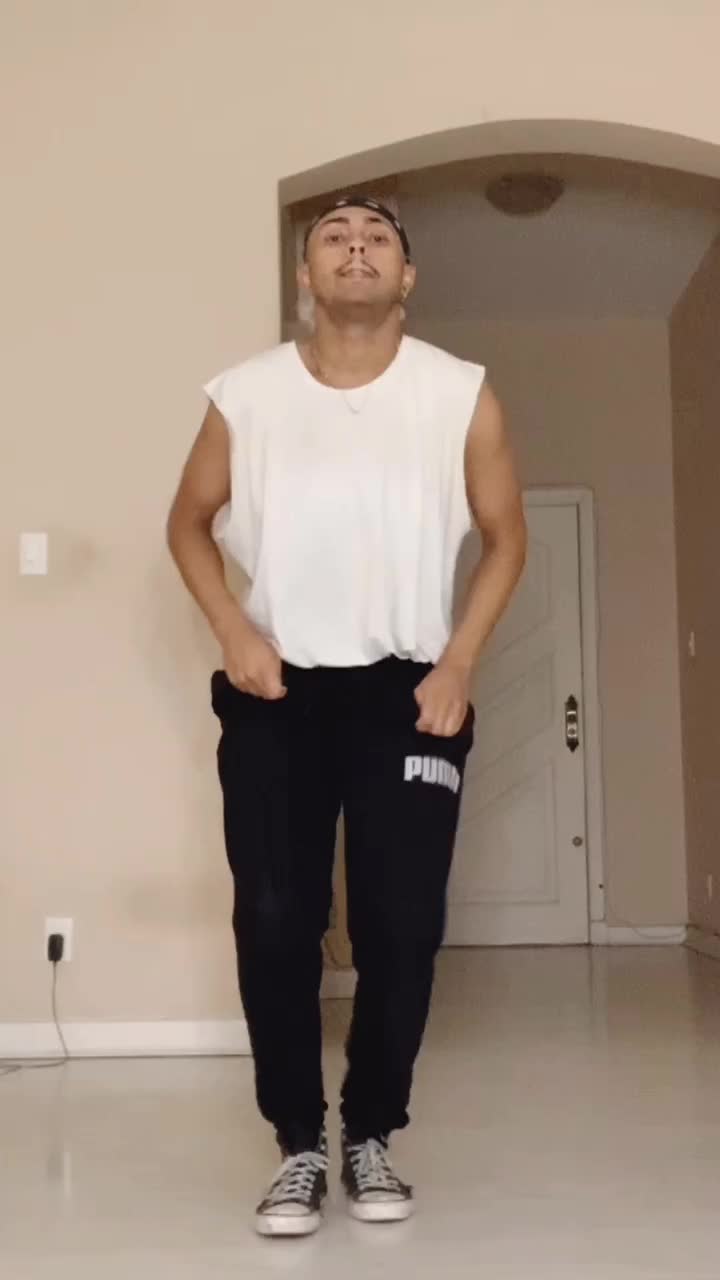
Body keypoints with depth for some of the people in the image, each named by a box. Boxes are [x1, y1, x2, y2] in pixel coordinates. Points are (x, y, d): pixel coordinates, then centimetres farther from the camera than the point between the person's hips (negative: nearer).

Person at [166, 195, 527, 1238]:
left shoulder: (462, 394, -3)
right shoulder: (244, 395, -2)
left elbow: (505, 534, 6)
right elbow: (191, 520, 11)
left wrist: (458, 663, -5)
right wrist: (233, 630, -5)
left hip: (406, 689, 0)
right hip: (277, 690, 1)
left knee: (402, 926, -1)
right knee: (274, 923, -2)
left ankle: (372, 1135, 20)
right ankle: (299, 1145, 16)